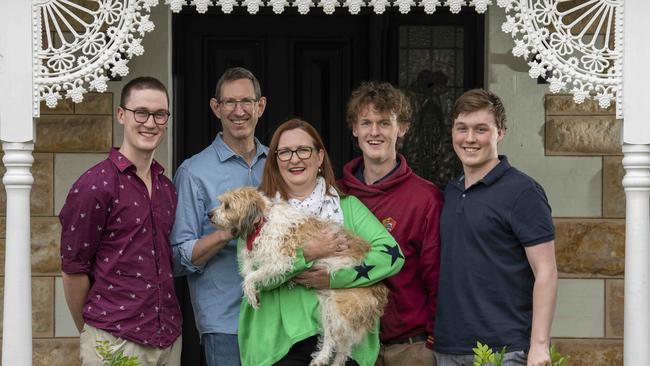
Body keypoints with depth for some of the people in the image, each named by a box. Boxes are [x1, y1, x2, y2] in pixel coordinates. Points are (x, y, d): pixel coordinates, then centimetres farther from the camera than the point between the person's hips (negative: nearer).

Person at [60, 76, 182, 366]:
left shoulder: (167, 187, 11)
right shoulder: (94, 186, -10)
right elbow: (73, 269, -8)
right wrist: (90, 334, 0)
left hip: (169, 338, 6)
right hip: (114, 342, -6)